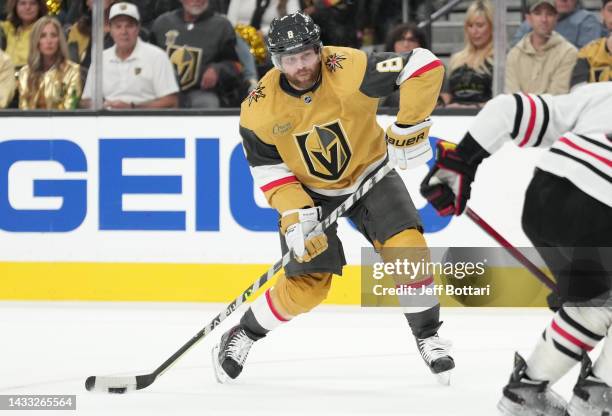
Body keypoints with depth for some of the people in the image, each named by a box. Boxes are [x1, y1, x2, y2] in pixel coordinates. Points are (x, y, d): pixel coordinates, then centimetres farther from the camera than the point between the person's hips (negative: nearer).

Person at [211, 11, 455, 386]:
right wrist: (294, 216, -23)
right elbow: (270, 170, -10)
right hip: (309, 190, 0)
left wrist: (409, 129, -25)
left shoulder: (350, 70, -28)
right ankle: (242, 336, 19)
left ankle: (428, 337, 0)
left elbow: (426, 66, -28)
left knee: (406, 247, -19)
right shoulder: (260, 109, -21)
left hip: (369, 173, 0)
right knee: (307, 285, -5)